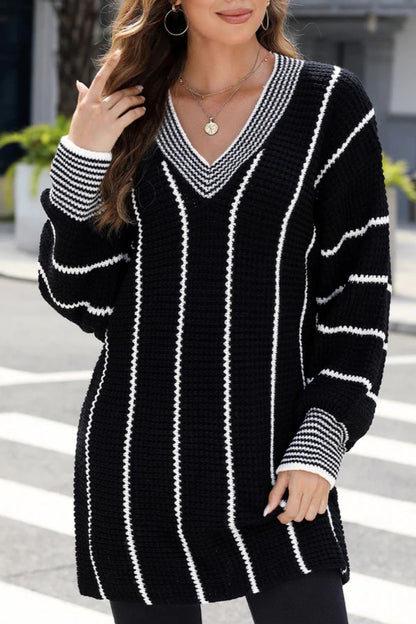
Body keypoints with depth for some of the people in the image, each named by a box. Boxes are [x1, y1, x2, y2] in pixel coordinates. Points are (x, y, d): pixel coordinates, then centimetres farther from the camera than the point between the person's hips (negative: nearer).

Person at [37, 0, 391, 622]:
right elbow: (78, 298, 5)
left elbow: (358, 290, 0)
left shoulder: (330, 104, 1)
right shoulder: (125, 110, 6)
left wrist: (320, 443, -9)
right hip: (134, 465, 2)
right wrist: (81, 159, -6)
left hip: (271, 465, -2)